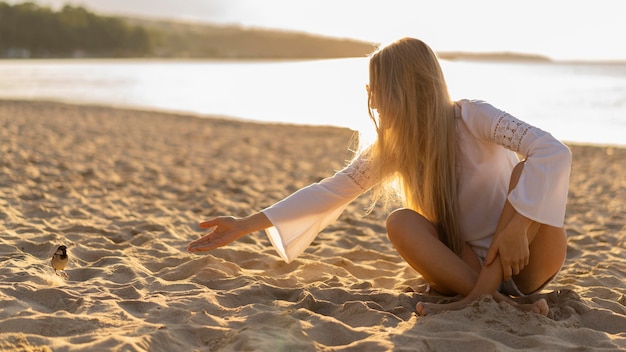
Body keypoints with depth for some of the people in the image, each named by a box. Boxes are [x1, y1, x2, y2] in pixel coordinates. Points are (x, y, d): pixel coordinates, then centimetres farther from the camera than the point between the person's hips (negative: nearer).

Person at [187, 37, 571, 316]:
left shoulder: (471, 118, -17)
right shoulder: (391, 147, -2)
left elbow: (555, 151, -29)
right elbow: (330, 191, 1)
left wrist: (517, 226, -38)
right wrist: (246, 225, -1)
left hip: (528, 260, -3)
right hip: (469, 263, 4)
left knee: (528, 172, -29)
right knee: (401, 222, -23)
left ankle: (476, 299, -33)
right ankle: (500, 301, -30)